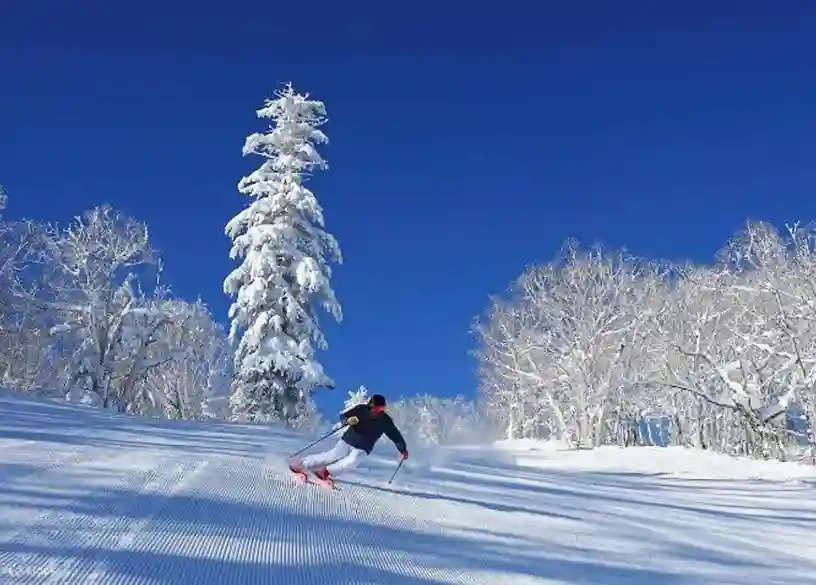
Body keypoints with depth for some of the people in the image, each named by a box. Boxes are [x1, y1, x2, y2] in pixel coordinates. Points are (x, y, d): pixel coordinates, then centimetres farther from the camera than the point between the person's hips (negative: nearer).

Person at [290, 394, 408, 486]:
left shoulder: (385, 421, -10)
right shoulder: (361, 409, -11)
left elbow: (395, 435, -1)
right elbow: (343, 416, -7)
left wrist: (403, 449, -2)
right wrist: (348, 420, -30)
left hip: (362, 449, 1)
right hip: (347, 440, -1)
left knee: (350, 463, -24)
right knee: (331, 456, -11)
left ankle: (325, 471, -12)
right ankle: (302, 464, 0)